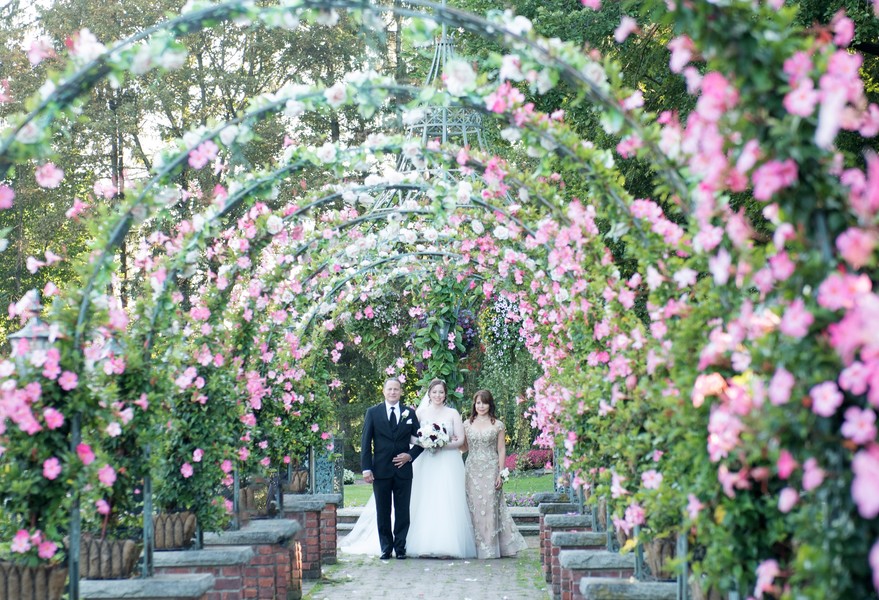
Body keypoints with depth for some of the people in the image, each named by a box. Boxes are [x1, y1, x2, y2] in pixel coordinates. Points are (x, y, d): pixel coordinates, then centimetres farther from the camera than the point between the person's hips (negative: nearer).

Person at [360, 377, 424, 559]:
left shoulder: (409, 413, 8)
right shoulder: (373, 412, 4)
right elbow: (365, 443, 1)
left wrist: (410, 455, -6)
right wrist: (366, 468, -7)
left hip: (403, 469, 1)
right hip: (381, 470, -1)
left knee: (402, 512, 3)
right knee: (383, 512, 5)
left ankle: (400, 548, 11)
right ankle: (386, 548, 12)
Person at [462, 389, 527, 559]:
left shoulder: (497, 425, 3)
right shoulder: (467, 424, 9)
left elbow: (501, 450, 2)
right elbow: (464, 447, 14)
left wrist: (500, 474, -4)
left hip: (490, 470, -2)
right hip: (472, 470, 2)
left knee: (490, 506, -4)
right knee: (474, 506, 1)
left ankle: (491, 547, 1)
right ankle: (477, 546, 7)